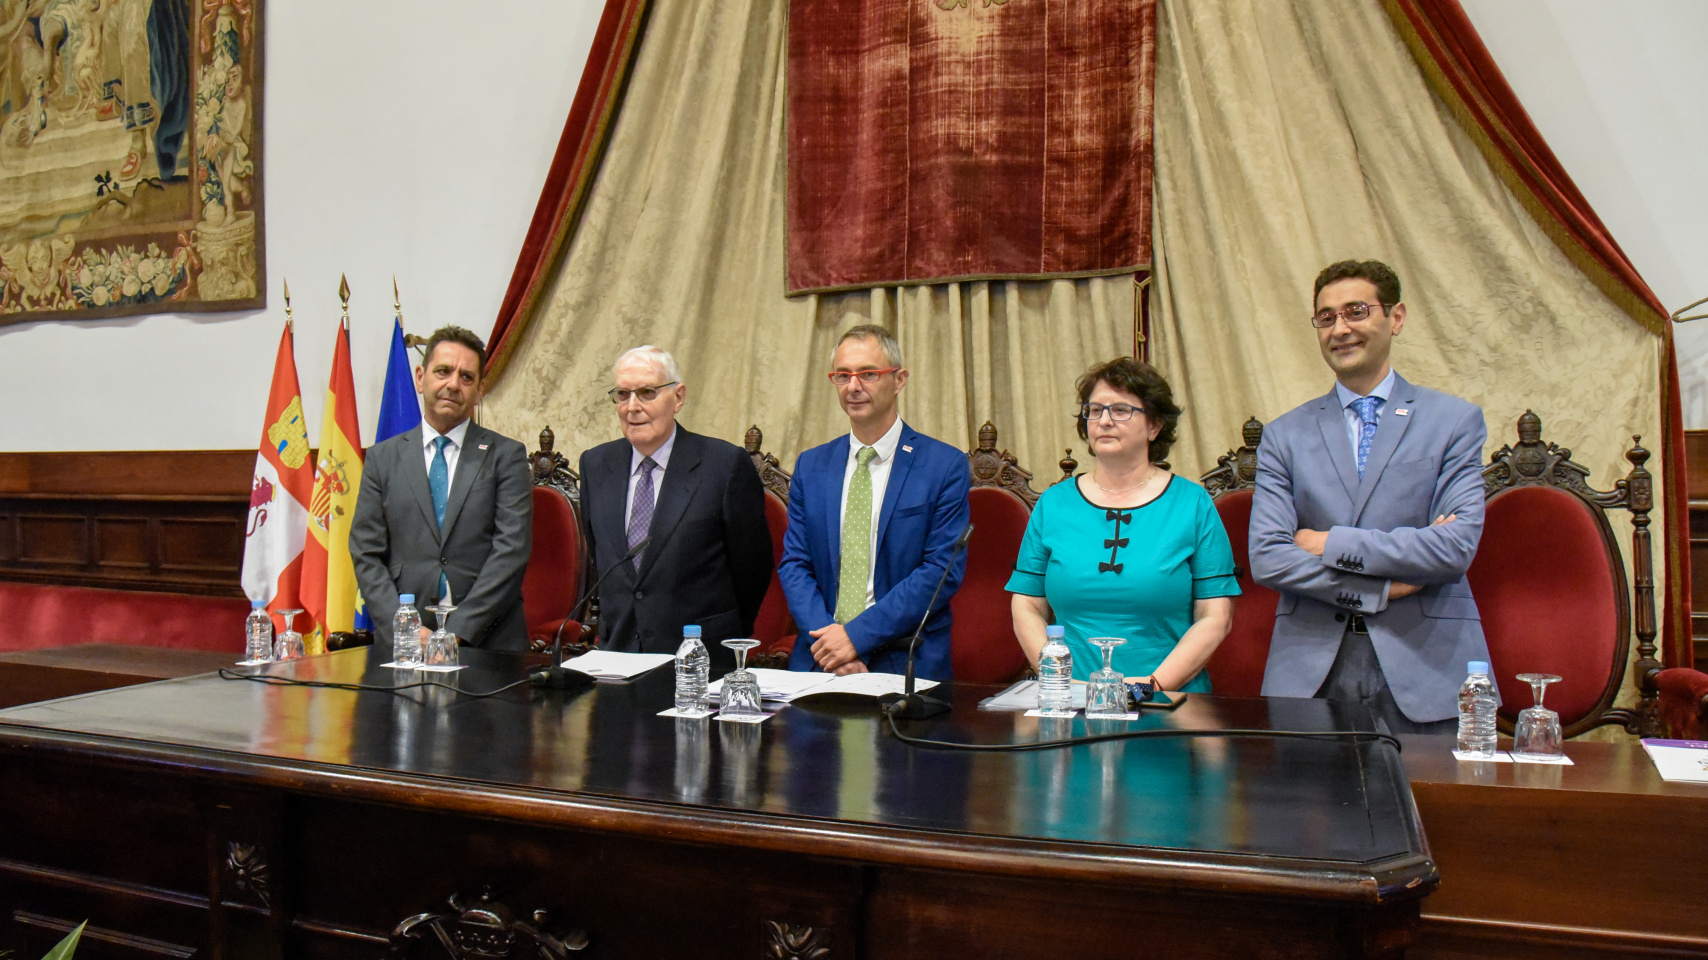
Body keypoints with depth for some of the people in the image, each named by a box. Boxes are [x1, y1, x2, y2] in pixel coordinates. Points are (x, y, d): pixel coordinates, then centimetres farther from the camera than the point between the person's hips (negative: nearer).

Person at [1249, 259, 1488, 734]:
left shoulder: (1455, 420, 5)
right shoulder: (1284, 435, 8)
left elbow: (1457, 547, -8)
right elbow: (1266, 559, -3)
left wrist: (1331, 544, -8)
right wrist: (1383, 588, -10)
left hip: (1423, 665, -1)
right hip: (1310, 672, 1)